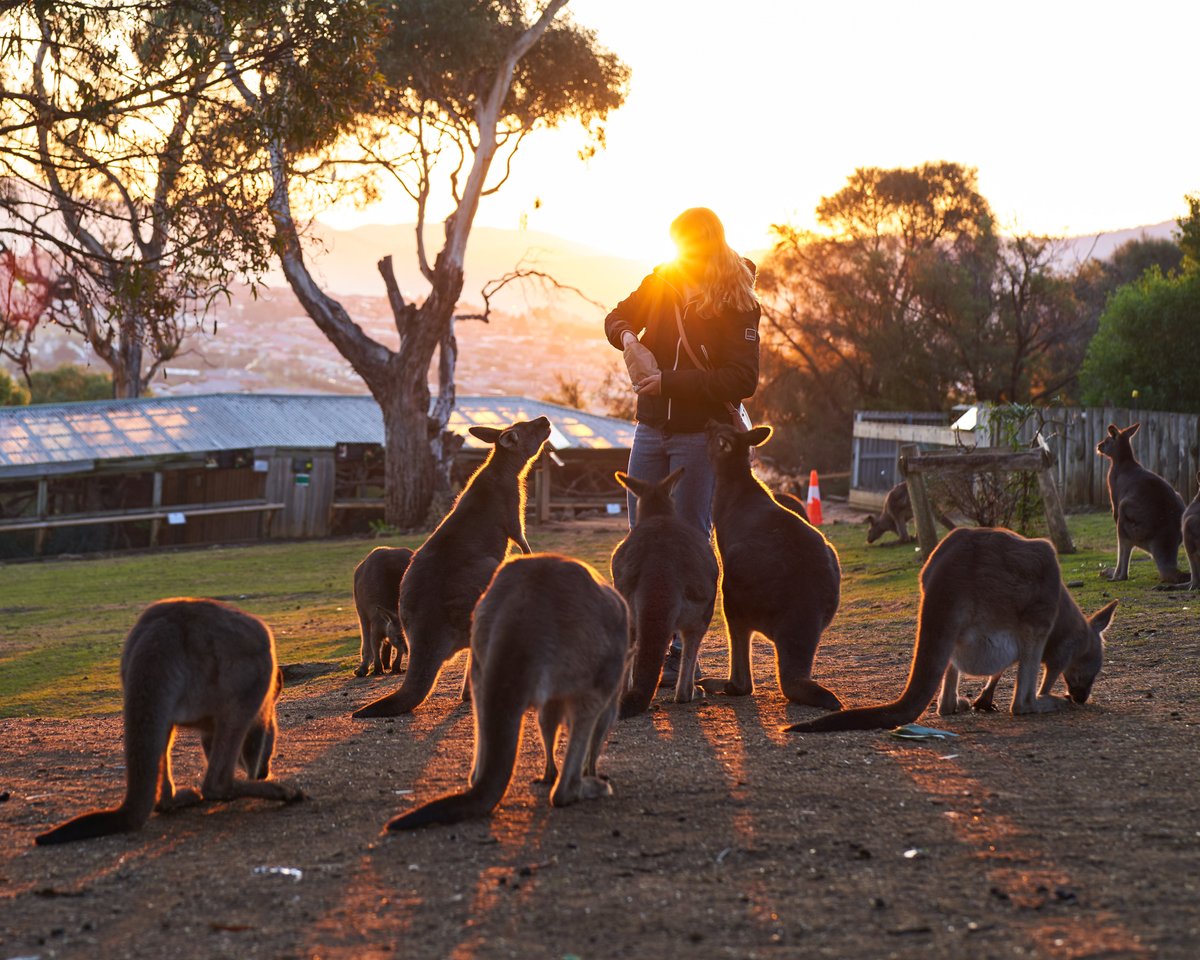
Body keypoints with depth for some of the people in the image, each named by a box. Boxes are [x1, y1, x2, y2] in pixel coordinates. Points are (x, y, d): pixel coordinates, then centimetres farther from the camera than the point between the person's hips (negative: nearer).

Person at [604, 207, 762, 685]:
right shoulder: (662, 280, 3)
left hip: (700, 434, -5)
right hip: (651, 427, 5)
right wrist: (629, 339, -7)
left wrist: (669, 381, -20)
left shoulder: (735, 303, -12)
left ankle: (681, 651, 4)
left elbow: (743, 380, -18)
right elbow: (617, 318, 18)